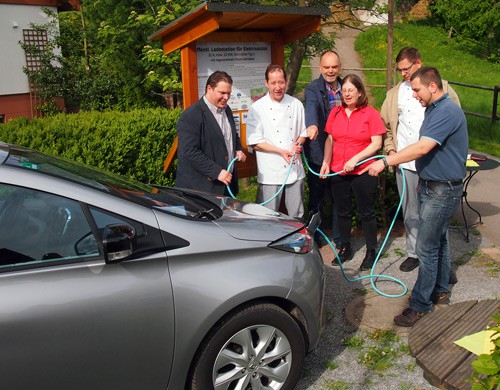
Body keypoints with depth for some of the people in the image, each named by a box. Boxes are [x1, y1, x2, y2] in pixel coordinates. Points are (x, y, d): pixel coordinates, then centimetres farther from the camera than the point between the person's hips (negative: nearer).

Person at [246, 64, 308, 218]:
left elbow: (303, 132, 17)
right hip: (270, 172, -3)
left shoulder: (296, 104, 7)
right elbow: (255, 142, -6)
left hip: (295, 170, 4)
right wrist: (281, 151, -14)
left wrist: (298, 145, -6)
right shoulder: (257, 108, -5)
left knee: (297, 215, 12)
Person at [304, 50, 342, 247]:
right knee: (316, 198, 8)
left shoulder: (344, 88, 9)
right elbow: (311, 107, -30)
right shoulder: (313, 89, -8)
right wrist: (312, 125, -52)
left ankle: (339, 237, 26)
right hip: (319, 153, -4)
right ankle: (314, 238, 23)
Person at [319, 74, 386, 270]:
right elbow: (330, 140, 12)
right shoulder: (335, 112, 7)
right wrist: (326, 162, 0)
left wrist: (355, 159, -18)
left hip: (363, 172, -4)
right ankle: (345, 249, 30)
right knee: (343, 212, 14)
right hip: (338, 172, 4)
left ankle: (371, 252, 21)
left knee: (366, 213, 7)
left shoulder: (371, 113, -6)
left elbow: (376, 143, -10)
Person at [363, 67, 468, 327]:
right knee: (438, 240, 19)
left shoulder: (447, 112, -21)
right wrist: (423, 178, 22)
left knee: (426, 247, -6)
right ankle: (440, 291, 33)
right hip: (430, 185, 10)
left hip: (443, 190, -10)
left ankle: (420, 304, 4)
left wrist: (385, 162, -29)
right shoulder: (434, 109, 12)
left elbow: (422, 147, -31)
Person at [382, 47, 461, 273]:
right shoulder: (394, 93, 12)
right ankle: (414, 253, 26)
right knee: (411, 212, 11)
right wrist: (390, 149, 3)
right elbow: (386, 125, 17)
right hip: (405, 163, 3)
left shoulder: (442, 88, 1)